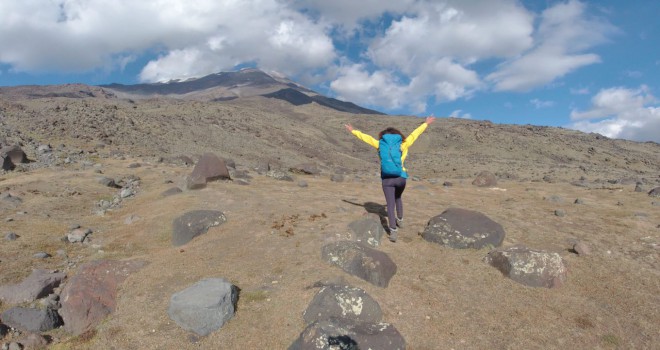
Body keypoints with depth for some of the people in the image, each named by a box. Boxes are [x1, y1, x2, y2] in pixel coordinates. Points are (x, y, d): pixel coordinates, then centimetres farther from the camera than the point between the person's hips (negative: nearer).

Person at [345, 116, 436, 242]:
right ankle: (400, 220, 43)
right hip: (400, 177, 2)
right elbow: (414, 134, 13)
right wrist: (426, 123, 25)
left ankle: (393, 232, -5)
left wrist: (353, 131, 25)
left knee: (390, 204, 3)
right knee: (398, 198, 29)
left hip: (387, 178, -1)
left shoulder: (380, 145, 3)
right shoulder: (403, 145, 3)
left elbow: (366, 137, 13)